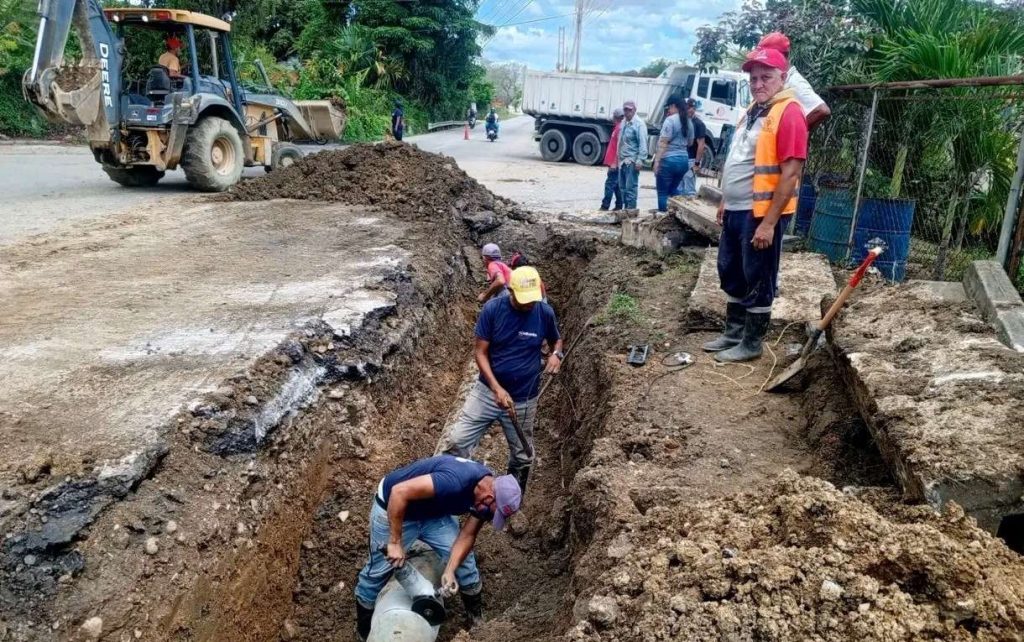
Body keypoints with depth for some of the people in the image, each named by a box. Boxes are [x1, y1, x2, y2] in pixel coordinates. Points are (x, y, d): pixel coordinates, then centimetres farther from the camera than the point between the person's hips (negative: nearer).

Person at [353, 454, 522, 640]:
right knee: (379, 570, 6)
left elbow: (467, 535, -5)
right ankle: (365, 630, 31)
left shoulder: (485, 492, -15)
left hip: (432, 512, 7)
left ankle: (478, 618, 26)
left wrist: (449, 571, -19)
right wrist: (395, 542, -33)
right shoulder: (455, 481, -41)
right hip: (393, 508, -6)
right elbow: (399, 492, -40)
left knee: (463, 560, 5)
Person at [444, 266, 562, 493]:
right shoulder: (492, 309, -15)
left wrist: (556, 354, -14)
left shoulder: (545, 313, -10)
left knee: (522, 455, 14)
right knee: (457, 441, -5)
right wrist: (497, 388, -22)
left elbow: (556, 340, 10)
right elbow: (480, 352, -11)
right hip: (487, 390, -1)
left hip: (524, 399, 1)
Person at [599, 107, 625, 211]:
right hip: (614, 162, 10)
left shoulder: (620, 128, -13)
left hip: (615, 163, -10)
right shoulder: (618, 127, 17)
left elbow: (619, 147, -20)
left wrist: (614, 163, -23)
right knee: (617, 185, 12)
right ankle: (619, 206, 17)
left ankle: (605, 206, -10)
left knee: (610, 183, -9)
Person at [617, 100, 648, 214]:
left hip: (632, 161, -9)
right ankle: (626, 207, 19)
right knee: (623, 186, 12)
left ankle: (631, 208, -9)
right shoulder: (623, 123, 15)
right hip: (622, 160, 9)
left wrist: (640, 160, -23)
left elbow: (643, 143, -17)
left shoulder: (639, 123, -11)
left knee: (631, 186, -11)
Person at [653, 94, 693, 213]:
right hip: (684, 160, 7)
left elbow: (663, 142, -15)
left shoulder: (670, 120, -10)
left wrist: (657, 161, -14)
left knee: (662, 193, -1)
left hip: (669, 160, -7)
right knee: (672, 191, 19)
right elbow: (690, 142, 22)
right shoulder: (688, 122, 11)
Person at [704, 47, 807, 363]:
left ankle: (751, 344, 14)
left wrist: (769, 222, -22)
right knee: (731, 274, 17)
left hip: (761, 214, -9)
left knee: (758, 281, 2)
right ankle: (733, 334, 30)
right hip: (736, 211, 9)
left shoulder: (789, 113, -14)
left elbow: (790, 173, -20)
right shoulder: (753, 110, 14)